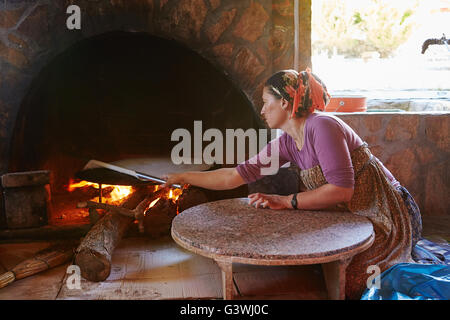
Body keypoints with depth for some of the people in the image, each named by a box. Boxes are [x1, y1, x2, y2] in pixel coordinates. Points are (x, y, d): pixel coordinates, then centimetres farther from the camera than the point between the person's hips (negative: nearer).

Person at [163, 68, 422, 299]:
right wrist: (183, 178, 9)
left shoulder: (322, 126, -22)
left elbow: (342, 190, -27)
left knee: (350, 285, -14)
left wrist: (286, 202, -24)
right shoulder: (286, 143, 3)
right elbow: (236, 176, 5)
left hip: (387, 218, -7)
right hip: (351, 219, 8)